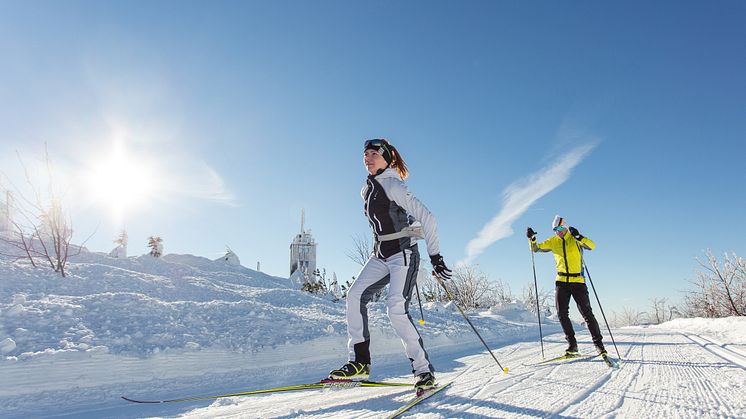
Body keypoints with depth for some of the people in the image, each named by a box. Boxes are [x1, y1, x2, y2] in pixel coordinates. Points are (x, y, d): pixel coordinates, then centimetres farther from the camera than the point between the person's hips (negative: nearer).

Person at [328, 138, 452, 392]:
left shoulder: (392, 185, -12)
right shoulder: (367, 189, 13)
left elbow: (426, 218, -15)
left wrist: (435, 256, -18)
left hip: (403, 254, -8)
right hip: (380, 256, 8)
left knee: (396, 309, -20)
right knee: (355, 295, -8)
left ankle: (424, 371, -7)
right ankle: (359, 363, -2)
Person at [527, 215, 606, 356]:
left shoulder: (576, 239, -3)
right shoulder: (553, 241, 8)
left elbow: (591, 246, -18)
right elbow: (536, 248, 9)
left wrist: (578, 236, -33)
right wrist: (532, 239, -11)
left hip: (578, 281, -3)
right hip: (561, 281, 4)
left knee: (587, 313, -3)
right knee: (562, 314, 0)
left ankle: (599, 344, 7)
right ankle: (572, 344, 9)